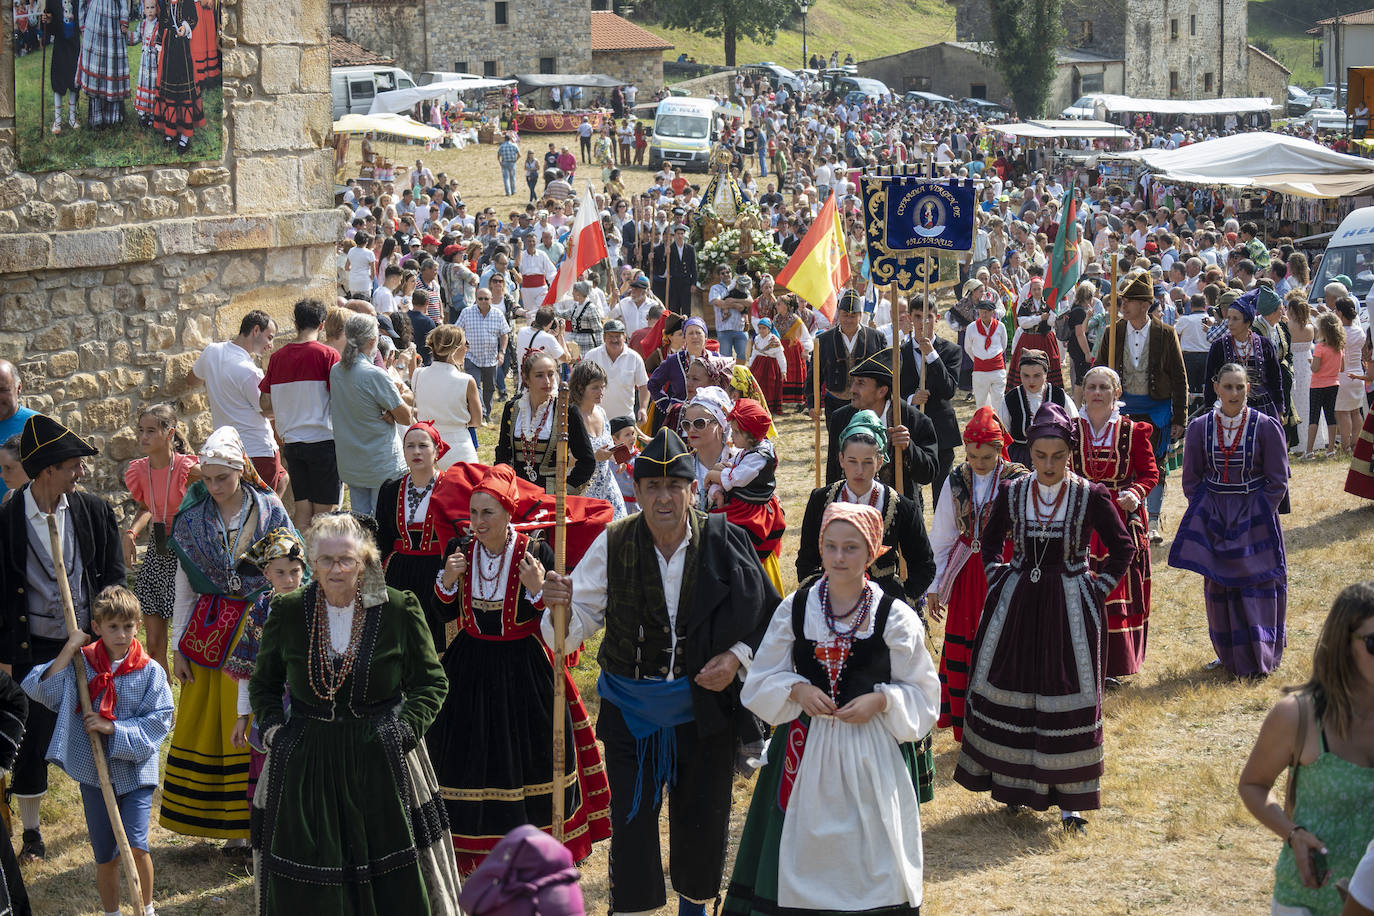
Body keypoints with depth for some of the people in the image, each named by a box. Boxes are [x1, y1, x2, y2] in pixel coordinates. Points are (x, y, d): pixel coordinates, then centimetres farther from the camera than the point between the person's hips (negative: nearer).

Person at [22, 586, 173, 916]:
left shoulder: (149, 671, -6)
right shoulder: (81, 664, -2)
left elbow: (157, 722, -9)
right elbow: (41, 689, -14)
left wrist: (113, 728, -19)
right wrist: (70, 649, -16)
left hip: (135, 771, -2)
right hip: (94, 772, 2)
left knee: (135, 846, -12)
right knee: (105, 857, 10)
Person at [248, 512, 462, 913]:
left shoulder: (399, 610, -5)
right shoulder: (287, 612, -1)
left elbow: (431, 682, 4)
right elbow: (263, 683, 14)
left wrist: (406, 728, -10)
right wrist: (272, 728, -2)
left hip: (382, 761, -1)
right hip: (306, 762, 1)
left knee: (395, 880, 6)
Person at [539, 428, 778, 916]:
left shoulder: (724, 543, -10)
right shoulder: (613, 545, -9)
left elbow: (767, 619, 1)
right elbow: (577, 624, -6)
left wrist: (738, 657, -14)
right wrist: (560, 606, -27)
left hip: (705, 707, 1)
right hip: (631, 709, -1)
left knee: (703, 821, 15)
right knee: (631, 825, 0)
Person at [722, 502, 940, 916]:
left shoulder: (895, 617, -4)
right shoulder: (795, 609, 0)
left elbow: (921, 693, 2)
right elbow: (761, 682, 7)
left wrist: (881, 700, -15)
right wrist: (796, 690, -12)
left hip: (872, 753, -2)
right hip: (806, 749, 2)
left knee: (868, 857, 2)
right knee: (803, 850, 6)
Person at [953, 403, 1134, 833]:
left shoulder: (1090, 497, -7)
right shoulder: (1012, 493, 0)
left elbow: (1123, 547, 3)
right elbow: (990, 541, 17)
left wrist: (1099, 588, -3)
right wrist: (997, 578, 6)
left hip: (1069, 608, -3)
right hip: (1016, 603, 3)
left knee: (1068, 696, -1)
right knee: (1006, 691, 7)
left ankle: (1070, 798, 8)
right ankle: (1014, 783, 23)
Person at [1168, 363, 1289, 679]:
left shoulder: (1265, 427, -7)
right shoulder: (1201, 427, -1)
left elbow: (1277, 481, -3)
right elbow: (1191, 479, 7)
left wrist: (1256, 514, -10)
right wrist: (1205, 512, -2)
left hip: (1255, 519, -2)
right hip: (1213, 519, 2)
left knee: (1256, 586, -1)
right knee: (1218, 586, 7)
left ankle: (1258, 658, 10)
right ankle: (1229, 654, 22)